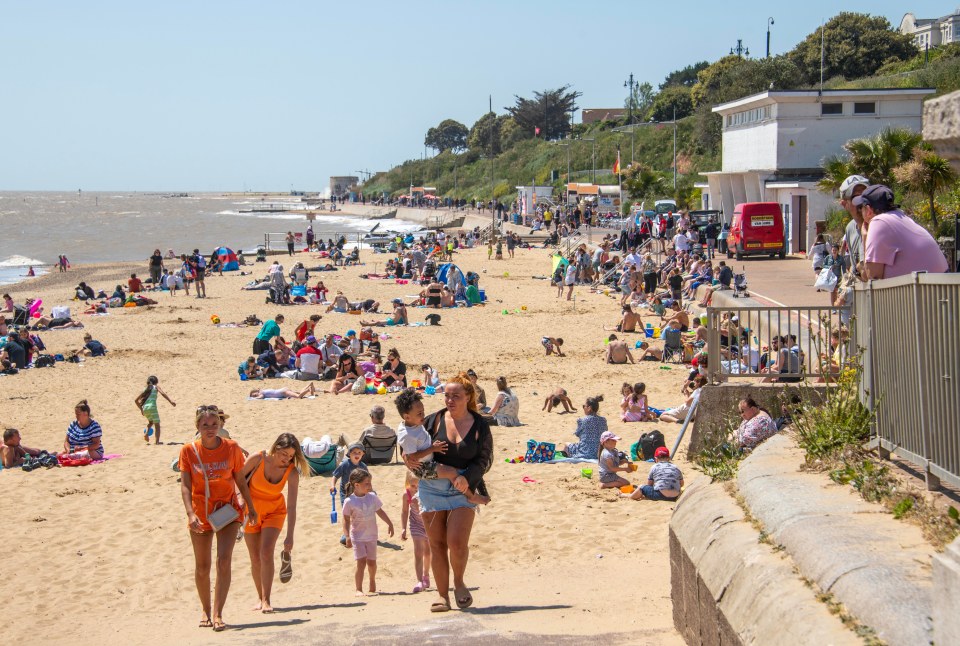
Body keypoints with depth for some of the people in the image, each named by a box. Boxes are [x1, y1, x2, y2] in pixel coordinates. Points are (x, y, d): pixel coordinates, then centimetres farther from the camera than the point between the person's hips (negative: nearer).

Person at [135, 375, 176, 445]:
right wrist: (171, 401, -13)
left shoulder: (145, 389, 24)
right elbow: (162, 393, -7)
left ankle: (146, 433, 10)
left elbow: (136, 400, 25)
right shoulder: (156, 387, 13)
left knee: (150, 421, 31)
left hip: (144, 408, 5)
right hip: (152, 407, -5)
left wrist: (141, 409, 34)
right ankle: (156, 441, -11)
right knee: (157, 425, 1)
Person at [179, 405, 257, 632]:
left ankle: (217, 614, -14)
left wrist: (251, 508, 11)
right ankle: (206, 611, 29)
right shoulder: (189, 451, -8)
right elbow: (185, 485, -10)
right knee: (202, 566, 9)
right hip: (200, 513, 1)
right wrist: (190, 514, -22)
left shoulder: (231, 448, -6)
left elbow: (240, 481, 5)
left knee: (224, 560, -15)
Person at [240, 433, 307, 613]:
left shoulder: (292, 472, -21)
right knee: (255, 558, 3)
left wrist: (289, 537, -26)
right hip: (252, 510, 1)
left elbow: (292, 507, -22)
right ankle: (261, 598, 19)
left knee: (266, 552, -19)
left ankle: (266, 600, -18)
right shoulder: (257, 459, -23)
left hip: (274, 511, -1)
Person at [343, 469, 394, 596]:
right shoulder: (350, 502, -12)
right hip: (357, 537, -4)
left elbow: (380, 511, 12)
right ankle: (359, 589, -6)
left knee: (371, 562, 9)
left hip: (371, 536, 4)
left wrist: (389, 524, 11)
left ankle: (372, 583, 35)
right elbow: (346, 520, -9)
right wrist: (347, 536, -15)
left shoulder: (372, 497, -1)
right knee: (361, 562, -13)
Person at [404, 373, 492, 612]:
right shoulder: (434, 420, 3)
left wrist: (467, 477, -17)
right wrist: (408, 459, -12)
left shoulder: (480, 426, 1)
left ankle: (459, 583, 12)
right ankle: (442, 595, 12)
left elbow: (484, 459, -1)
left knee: (457, 541, -15)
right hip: (432, 487, 2)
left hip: (463, 489, -2)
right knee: (437, 544, 2)